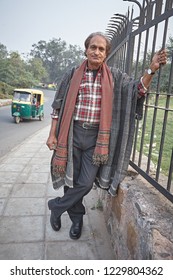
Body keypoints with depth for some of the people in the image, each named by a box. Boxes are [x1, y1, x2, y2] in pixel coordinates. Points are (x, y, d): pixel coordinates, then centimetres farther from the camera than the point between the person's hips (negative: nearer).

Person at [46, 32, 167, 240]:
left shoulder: (115, 77, 5)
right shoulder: (72, 75, 4)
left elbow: (137, 90, 1)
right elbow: (58, 106, 5)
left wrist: (151, 69, -16)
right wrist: (52, 134, 1)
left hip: (97, 137, 0)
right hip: (73, 134, 1)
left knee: (86, 183, -3)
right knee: (70, 179, 8)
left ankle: (56, 207, 24)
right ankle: (77, 218, 32)